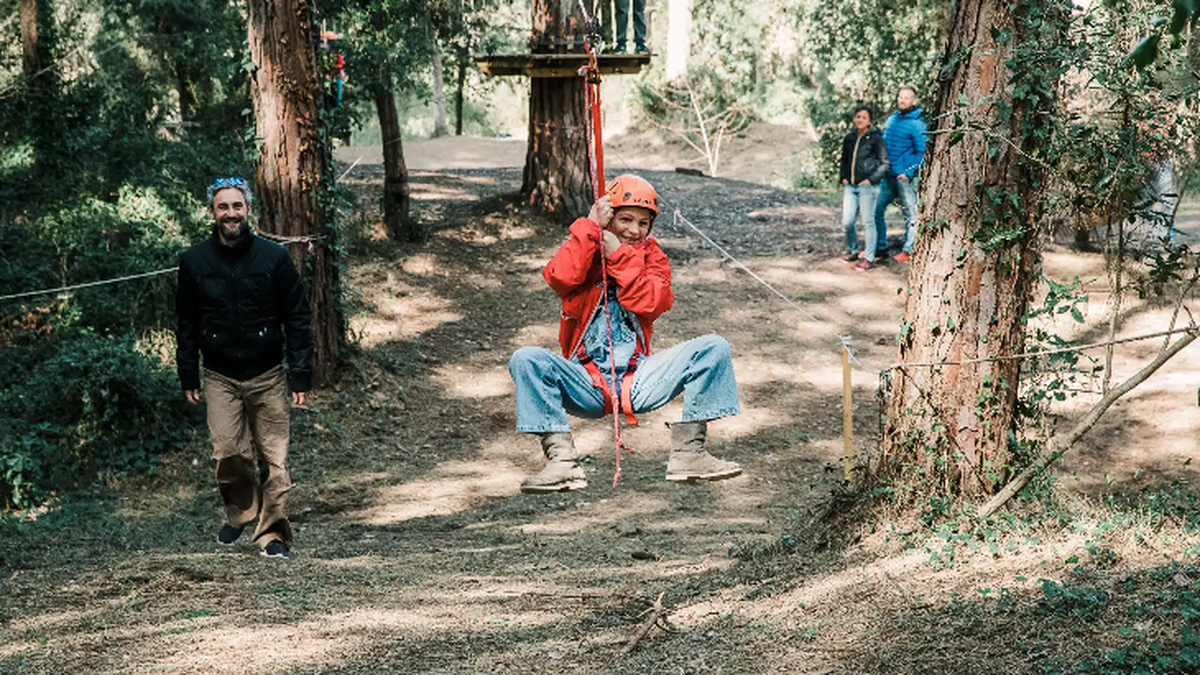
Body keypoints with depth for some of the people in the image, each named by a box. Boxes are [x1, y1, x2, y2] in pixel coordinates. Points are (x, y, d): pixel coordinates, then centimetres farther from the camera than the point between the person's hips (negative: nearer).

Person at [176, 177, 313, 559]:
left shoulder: (274, 257, -1)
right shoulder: (194, 262, 3)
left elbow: (297, 319, 2)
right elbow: (186, 323, 11)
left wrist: (300, 375, -3)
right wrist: (188, 377, 7)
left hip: (268, 376, -1)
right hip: (220, 377, 1)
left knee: (274, 459, -2)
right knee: (227, 453, -9)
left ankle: (273, 533, 7)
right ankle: (240, 512, 18)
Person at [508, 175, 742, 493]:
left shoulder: (652, 257, 14)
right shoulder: (584, 250, 10)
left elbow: (650, 303, -8)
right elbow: (560, 277, -16)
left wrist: (619, 255, -9)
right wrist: (590, 227, -12)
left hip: (638, 382, 2)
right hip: (587, 385, -2)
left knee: (714, 348, -17)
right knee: (526, 359, -28)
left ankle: (687, 453, -22)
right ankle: (562, 460, -35)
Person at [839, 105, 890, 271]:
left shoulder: (875, 138, -6)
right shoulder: (850, 138, 10)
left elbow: (885, 163, -5)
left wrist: (872, 179, -12)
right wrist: (844, 177, 9)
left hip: (867, 187, -5)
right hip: (850, 186, 5)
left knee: (867, 222, 0)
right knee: (847, 222, 3)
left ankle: (869, 259, 7)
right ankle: (852, 251, 25)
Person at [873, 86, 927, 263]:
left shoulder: (916, 124, -10)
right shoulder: (892, 120, 12)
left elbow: (922, 152, -10)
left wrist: (909, 173, -15)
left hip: (904, 177, -7)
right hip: (887, 176, 7)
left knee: (909, 213, 0)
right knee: (876, 209, 7)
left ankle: (909, 250, 7)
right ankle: (880, 247, 17)